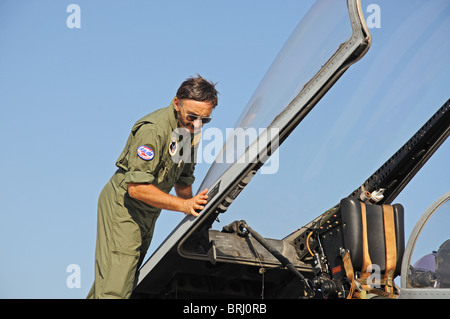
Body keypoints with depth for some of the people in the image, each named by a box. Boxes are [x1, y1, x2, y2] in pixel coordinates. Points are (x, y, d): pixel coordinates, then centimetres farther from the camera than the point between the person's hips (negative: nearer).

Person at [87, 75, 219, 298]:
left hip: (148, 213, 9)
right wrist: (183, 205, -29)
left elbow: (183, 180, 16)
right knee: (113, 290, -15)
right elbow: (136, 188, -29)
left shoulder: (191, 130, 2)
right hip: (123, 206, -9)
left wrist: (194, 213, 4)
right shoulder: (153, 129, -26)